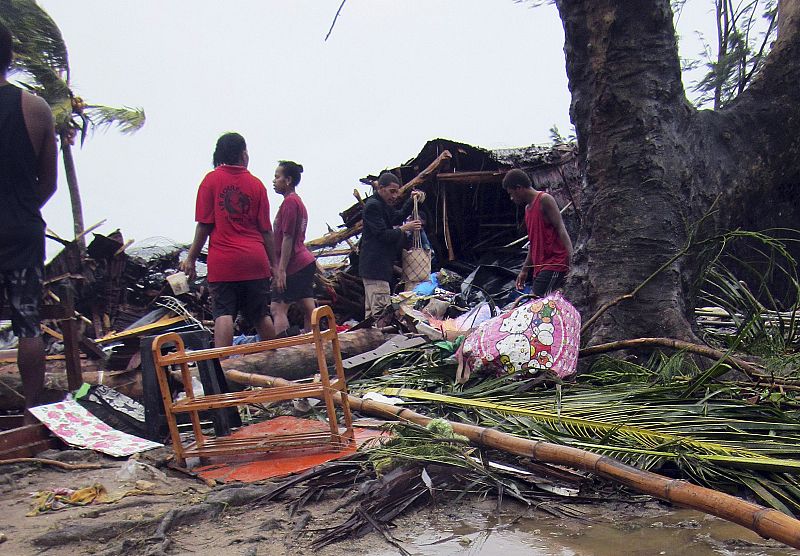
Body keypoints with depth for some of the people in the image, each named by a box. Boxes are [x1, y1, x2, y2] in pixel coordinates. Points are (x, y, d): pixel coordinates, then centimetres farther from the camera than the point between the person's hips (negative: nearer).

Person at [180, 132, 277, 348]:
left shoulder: (211, 179, 2)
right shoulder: (256, 184, 6)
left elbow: (204, 225, -2)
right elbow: (266, 230, 6)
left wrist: (191, 258, 5)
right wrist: (274, 263, 13)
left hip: (223, 260, -2)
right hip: (255, 259, 2)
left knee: (223, 314, -5)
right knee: (261, 315, 12)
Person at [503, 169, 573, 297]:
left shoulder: (544, 200, -7)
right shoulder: (528, 208, 20)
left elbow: (561, 230, -14)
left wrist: (571, 263, -23)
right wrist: (524, 271, 25)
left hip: (554, 264, -9)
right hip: (540, 267, 9)